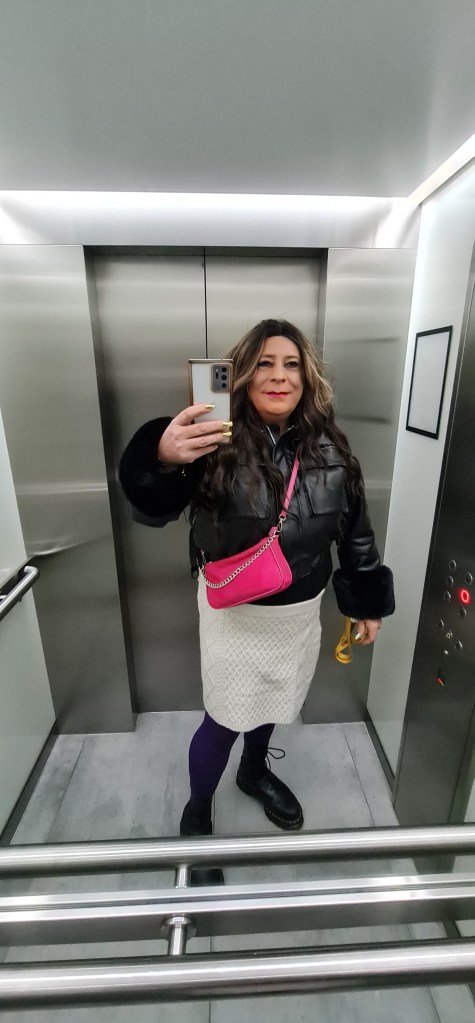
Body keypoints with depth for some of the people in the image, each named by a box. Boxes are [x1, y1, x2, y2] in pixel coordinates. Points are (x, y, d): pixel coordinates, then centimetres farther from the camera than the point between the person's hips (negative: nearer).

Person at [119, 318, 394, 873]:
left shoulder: (331, 450, -5)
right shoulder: (218, 441, -17)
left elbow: (355, 530, 3)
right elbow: (153, 511, -25)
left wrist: (367, 602, 7)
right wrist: (162, 460, -47)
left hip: (301, 611, 5)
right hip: (234, 611, -4)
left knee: (273, 705, 25)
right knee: (224, 719, 12)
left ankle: (255, 772, 58)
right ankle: (197, 808, 45)